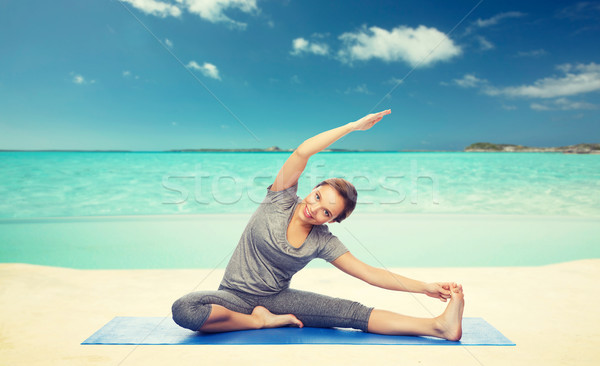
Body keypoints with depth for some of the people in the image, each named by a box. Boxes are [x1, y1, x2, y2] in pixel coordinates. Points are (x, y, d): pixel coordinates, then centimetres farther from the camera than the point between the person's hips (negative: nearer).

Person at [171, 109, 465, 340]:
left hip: (277, 297, 2)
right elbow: (302, 152, -27)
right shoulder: (282, 200, -13)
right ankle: (259, 320, -16)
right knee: (183, 309, -35)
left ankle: (440, 326, -19)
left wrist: (426, 287, -14)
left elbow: (369, 273, -7)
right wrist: (354, 126, -27)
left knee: (353, 312, -18)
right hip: (235, 297, -1)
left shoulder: (324, 242, -6)